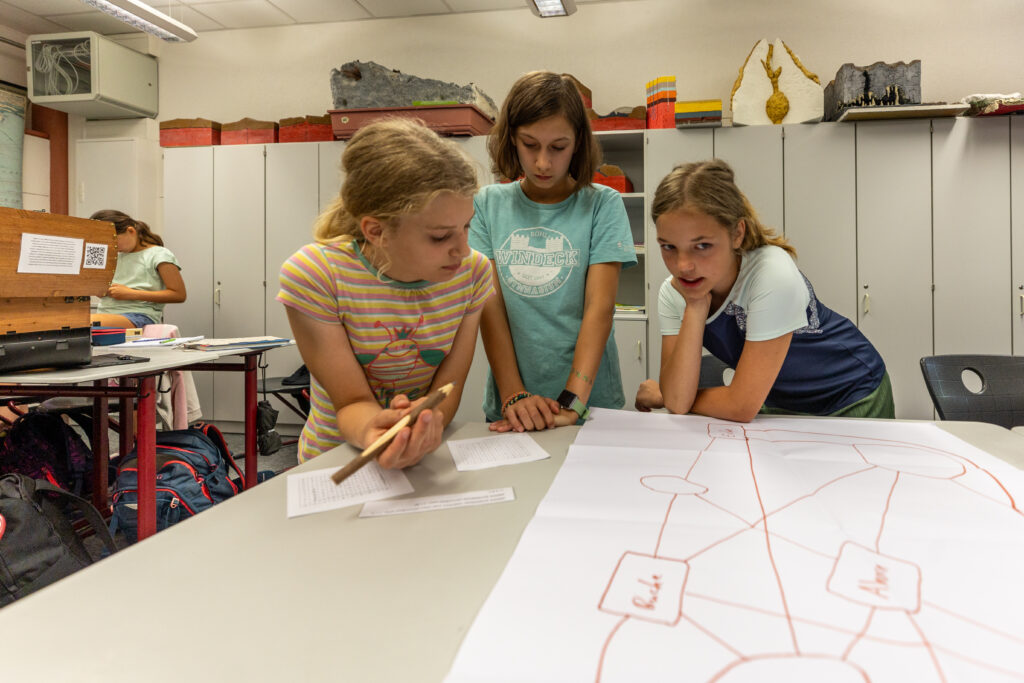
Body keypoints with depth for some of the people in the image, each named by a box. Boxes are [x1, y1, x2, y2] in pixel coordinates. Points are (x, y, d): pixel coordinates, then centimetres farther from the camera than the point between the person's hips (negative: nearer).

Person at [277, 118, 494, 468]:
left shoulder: (473, 272, -9)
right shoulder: (312, 276, -17)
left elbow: (448, 389, -8)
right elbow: (352, 401, -13)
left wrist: (425, 423, -28)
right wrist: (370, 430, -33)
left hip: (426, 458, 1)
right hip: (337, 463, -1)